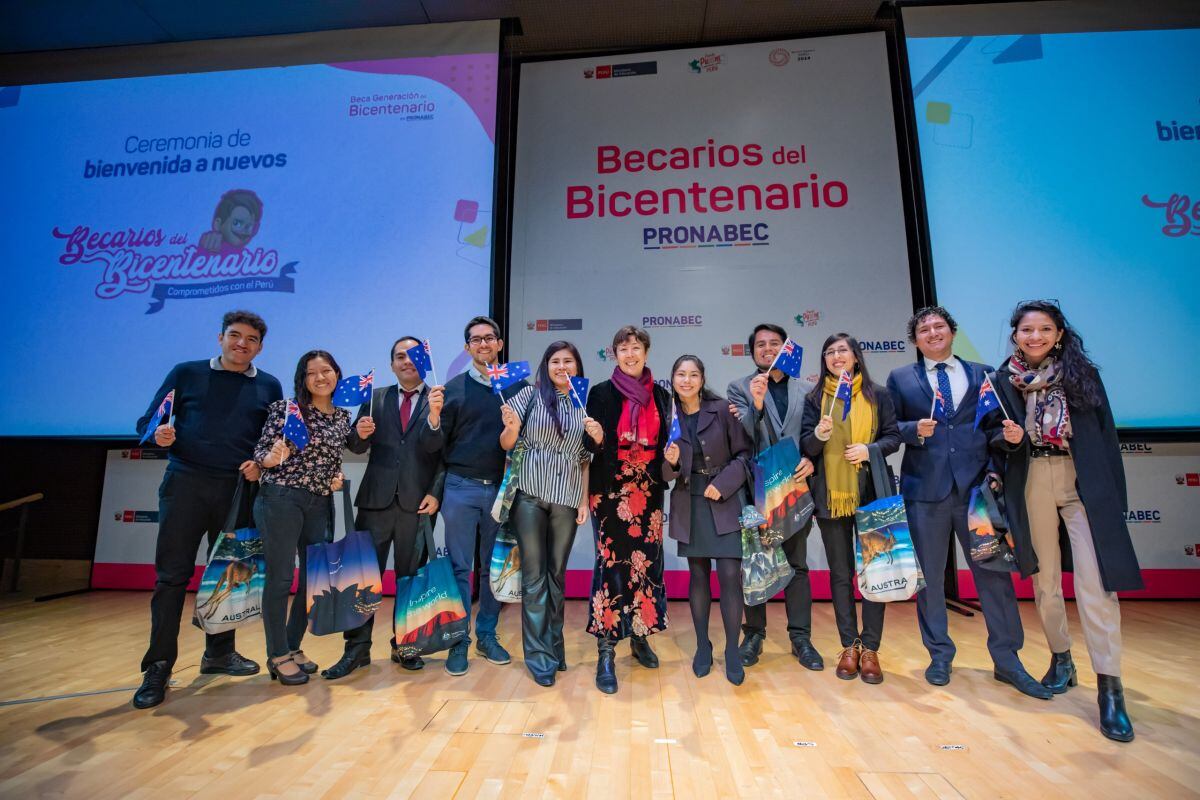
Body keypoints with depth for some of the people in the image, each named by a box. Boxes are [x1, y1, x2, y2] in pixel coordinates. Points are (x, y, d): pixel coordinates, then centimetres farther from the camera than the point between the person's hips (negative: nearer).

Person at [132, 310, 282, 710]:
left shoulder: (269, 387, 9)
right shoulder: (187, 373, 7)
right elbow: (146, 422, 7)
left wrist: (262, 464, -8)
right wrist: (159, 435, -15)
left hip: (238, 490, 2)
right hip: (186, 484, -1)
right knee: (172, 575, -1)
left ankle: (219, 652, 24)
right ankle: (159, 667, 9)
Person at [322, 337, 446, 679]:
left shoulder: (439, 399, 2)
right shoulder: (375, 398, 11)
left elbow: (438, 451, -6)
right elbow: (357, 447, 7)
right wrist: (360, 434, -13)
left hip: (417, 503, -1)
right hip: (376, 499, 2)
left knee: (411, 577, 8)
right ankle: (357, 648, 13)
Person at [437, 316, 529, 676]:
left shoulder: (518, 386, 5)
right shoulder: (453, 388, 3)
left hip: (502, 489, 1)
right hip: (461, 489, -1)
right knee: (459, 568, 6)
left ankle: (487, 635, 27)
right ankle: (458, 641, 18)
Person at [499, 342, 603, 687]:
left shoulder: (584, 405, 8)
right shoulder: (531, 394, 0)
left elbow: (586, 458, 13)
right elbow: (506, 445, -1)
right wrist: (511, 428, -20)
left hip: (567, 498, 2)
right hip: (530, 494, -2)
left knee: (557, 574, 12)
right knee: (534, 575, 2)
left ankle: (554, 646, 25)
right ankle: (539, 655, 12)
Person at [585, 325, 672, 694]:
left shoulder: (660, 395, 10)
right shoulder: (601, 393, 0)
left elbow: (664, 443, 15)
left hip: (648, 489, 4)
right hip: (611, 489, -3)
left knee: (646, 559, 8)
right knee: (611, 562, -4)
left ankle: (639, 636, 27)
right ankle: (606, 652, 5)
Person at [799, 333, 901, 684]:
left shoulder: (878, 395, 6)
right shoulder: (815, 398, 6)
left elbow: (894, 437, 5)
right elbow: (805, 445, 1)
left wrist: (870, 449, -14)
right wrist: (819, 435, -20)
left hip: (870, 493, 0)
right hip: (831, 494, 1)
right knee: (840, 573, 7)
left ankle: (870, 648, 14)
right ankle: (849, 646, 18)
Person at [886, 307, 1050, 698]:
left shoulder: (982, 374, 13)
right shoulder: (900, 378, 8)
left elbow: (994, 427, 10)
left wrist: (1008, 434, -11)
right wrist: (915, 430, -15)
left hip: (976, 485, 1)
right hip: (925, 488, -1)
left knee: (994, 570, 4)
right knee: (929, 575, 7)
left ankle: (1007, 660, 20)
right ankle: (939, 655, 23)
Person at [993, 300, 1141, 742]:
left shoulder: (1083, 373, 5)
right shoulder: (1004, 380, 5)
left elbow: (1106, 433, 5)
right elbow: (998, 439, 7)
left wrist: (1115, 495, 1)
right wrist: (1010, 438, -16)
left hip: (1085, 483, -1)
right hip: (1031, 485, 1)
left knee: (1094, 580, -8)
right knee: (1044, 576, 10)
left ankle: (1109, 687, -2)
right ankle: (1061, 660, 26)